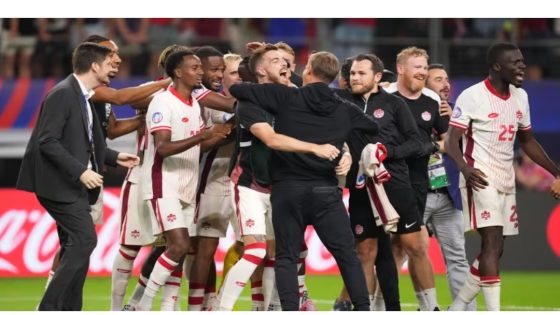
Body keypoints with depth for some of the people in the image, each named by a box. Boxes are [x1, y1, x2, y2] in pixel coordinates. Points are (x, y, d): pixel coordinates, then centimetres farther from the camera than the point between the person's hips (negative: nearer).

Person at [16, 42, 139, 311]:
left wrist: (114, 157, 14)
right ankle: (49, 307, -15)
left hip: (75, 185, 10)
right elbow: (48, 142, -20)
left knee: (76, 248, 9)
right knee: (85, 240, -17)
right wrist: (80, 171, -25)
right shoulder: (62, 94, -15)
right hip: (59, 184, -10)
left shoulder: (82, 96, 14)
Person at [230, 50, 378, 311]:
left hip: (288, 190, -1)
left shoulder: (285, 97, -2)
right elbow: (374, 127, 25)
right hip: (326, 191, 1)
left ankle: (290, 310, -8)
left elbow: (235, 90, -3)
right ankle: (363, 309, 2)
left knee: (286, 257, 5)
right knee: (347, 255, 8)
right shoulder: (345, 110, 8)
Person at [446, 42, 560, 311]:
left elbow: (527, 141, 22)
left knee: (495, 248, 8)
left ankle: (457, 307, 20)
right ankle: (494, 311, -20)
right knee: (493, 241, -17)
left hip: (506, 181, 8)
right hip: (481, 179, -8)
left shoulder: (520, 97, 12)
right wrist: (465, 168, -32)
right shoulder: (472, 96, -10)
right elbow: (452, 140, -14)